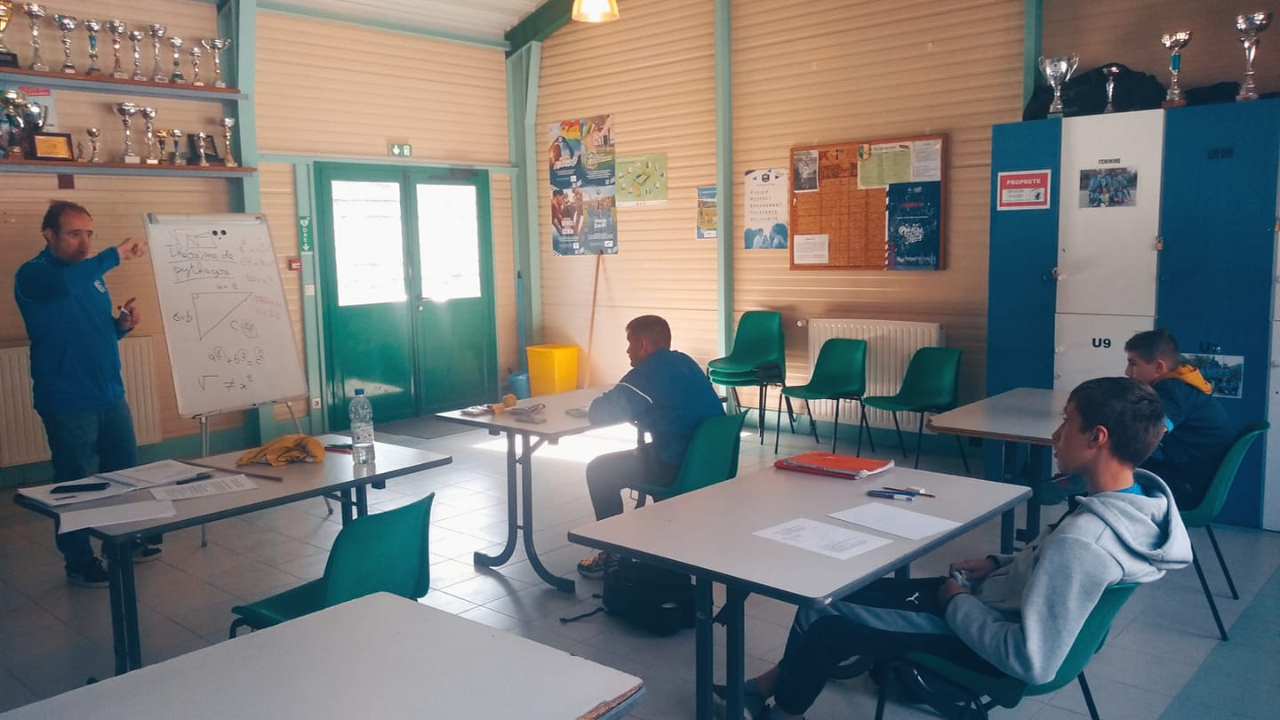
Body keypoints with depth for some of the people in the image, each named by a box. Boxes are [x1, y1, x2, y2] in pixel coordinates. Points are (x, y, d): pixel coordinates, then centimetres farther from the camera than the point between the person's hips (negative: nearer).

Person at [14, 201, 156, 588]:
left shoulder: (91, 275, 11)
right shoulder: (33, 274, -12)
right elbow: (65, 284, -37)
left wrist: (122, 324, 1)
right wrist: (116, 254, -33)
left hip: (111, 396, 7)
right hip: (68, 404, -7)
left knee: (126, 474, 15)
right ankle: (80, 563, 17)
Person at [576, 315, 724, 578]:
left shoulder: (647, 372, -12)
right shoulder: (685, 362, 14)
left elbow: (600, 413, -12)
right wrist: (634, 410, 16)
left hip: (680, 466, -9)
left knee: (599, 470, 8)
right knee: (647, 451, 35)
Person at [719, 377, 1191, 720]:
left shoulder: (1081, 541, -37)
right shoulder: (1147, 496, -8)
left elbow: (1031, 663, -34)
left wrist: (958, 603, -20)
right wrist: (1001, 566, 1)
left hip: (985, 639, -9)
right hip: (997, 601, 9)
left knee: (822, 615, 3)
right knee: (848, 590, 15)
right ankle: (779, 682, 34)